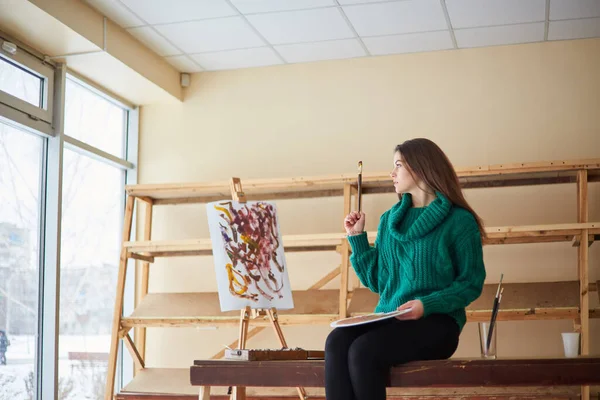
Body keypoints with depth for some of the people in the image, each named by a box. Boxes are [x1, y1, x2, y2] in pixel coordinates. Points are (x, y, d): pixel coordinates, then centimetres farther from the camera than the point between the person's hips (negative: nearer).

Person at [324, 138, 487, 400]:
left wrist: (427, 305, -18)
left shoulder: (459, 221, -1)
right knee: (337, 342, -28)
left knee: (363, 351, -32)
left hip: (436, 322, -5)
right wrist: (357, 237, 11)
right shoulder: (389, 220, 17)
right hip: (388, 318, 5)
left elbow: (471, 283, -4)